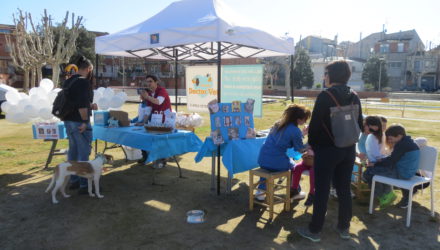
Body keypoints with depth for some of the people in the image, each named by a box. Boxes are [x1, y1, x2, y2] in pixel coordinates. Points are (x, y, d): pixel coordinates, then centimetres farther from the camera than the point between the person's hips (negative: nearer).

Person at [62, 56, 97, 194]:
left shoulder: (68, 81, 13)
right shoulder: (84, 82, -16)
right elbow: (82, 104, -23)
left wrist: (89, 106, 22)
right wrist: (85, 121, -17)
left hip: (68, 120, 9)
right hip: (79, 122, -9)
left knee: (73, 150, 17)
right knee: (84, 152, -2)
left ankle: (73, 180, 27)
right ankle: (84, 185, 3)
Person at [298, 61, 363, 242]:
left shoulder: (325, 96, -14)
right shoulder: (354, 97, 6)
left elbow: (315, 124, -15)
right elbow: (359, 125, 11)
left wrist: (312, 144, -1)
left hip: (327, 150, -6)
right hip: (348, 149, 6)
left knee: (322, 190, 2)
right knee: (344, 189, 15)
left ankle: (314, 231, 13)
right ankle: (344, 228, 28)